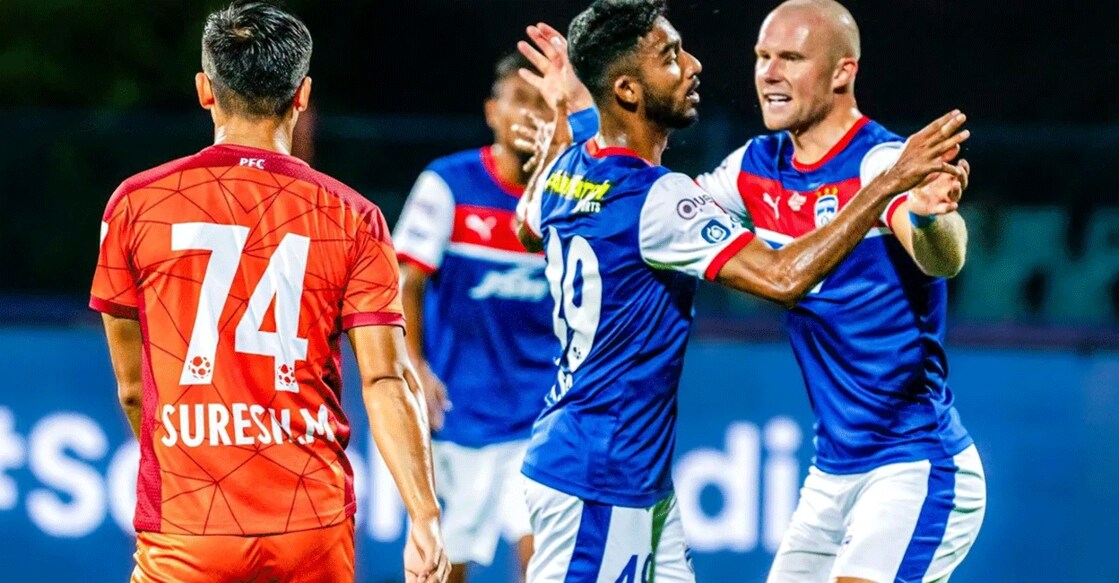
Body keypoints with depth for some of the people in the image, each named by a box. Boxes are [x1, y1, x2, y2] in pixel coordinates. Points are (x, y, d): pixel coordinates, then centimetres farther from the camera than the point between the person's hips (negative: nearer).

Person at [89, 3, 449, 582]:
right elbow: (387, 381, -7)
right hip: (315, 525, 1)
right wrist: (425, 519, -7)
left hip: (184, 532, -1)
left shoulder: (136, 203, 2)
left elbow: (131, 387, 10)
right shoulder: (351, 218, 1)